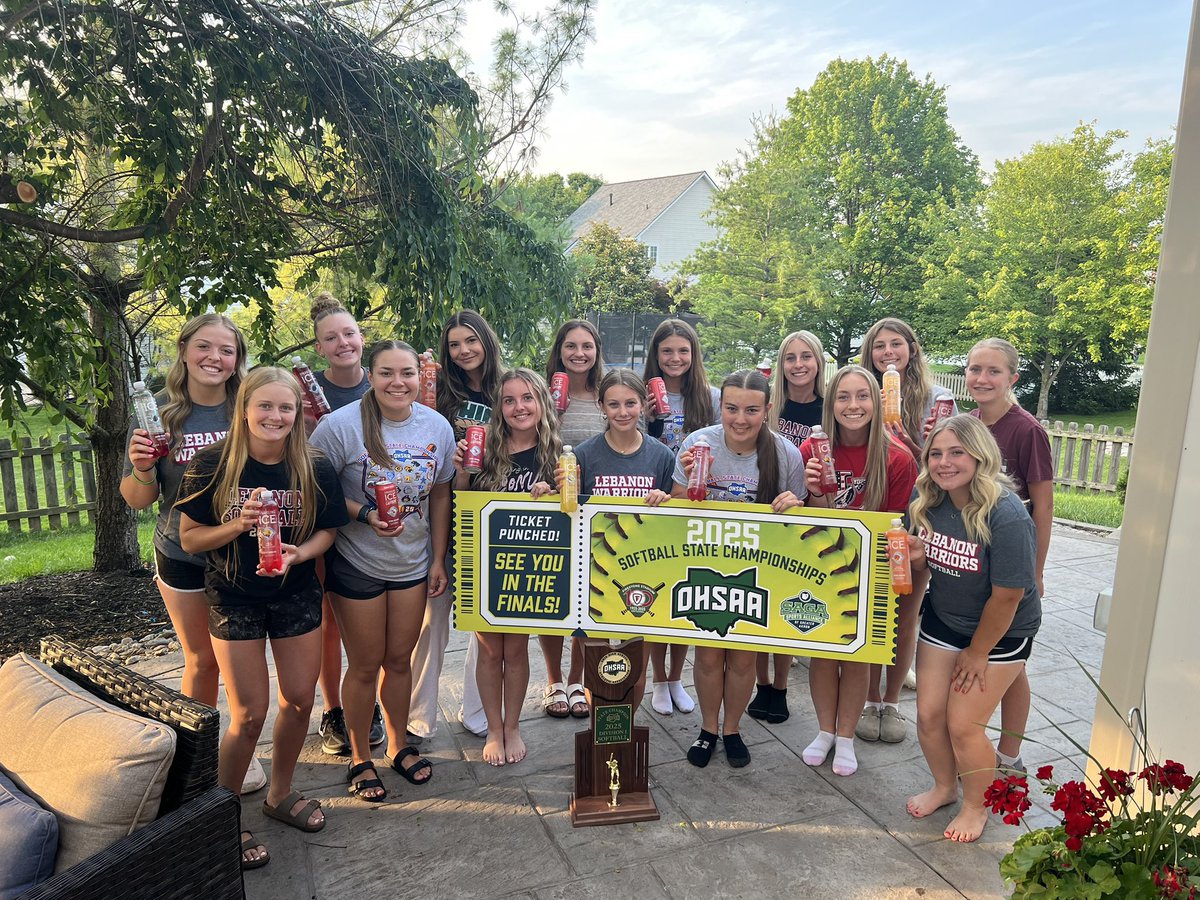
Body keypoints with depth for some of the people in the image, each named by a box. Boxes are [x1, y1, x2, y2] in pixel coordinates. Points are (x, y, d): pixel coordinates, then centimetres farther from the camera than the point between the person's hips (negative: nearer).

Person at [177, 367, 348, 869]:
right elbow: (189, 539, -8)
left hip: (297, 595, 3)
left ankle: (280, 795, 36)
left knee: (299, 701, 11)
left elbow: (327, 530, 1)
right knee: (249, 715, 1)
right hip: (233, 597, -2)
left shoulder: (314, 469, -9)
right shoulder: (213, 466, -13)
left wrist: (299, 553, -20)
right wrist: (238, 525, -26)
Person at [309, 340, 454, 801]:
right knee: (365, 665, 10)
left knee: (399, 660, 16)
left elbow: (440, 496, 4)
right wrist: (365, 514, -25)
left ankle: (399, 745, 38)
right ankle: (360, 758, 32)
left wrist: (439, 560, 4)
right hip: (356, 565, -3)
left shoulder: (437, 427, -5)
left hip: (413, 564, 3)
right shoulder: (341, 425, -18)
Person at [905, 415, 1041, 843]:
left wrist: (977, 653, -10)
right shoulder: (925, 501, -11)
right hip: (942, 620, 5)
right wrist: (916, 558, -22)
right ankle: (944, 786, 38)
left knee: (963, 725, -1)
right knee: (929, 714, 8)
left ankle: (976, 805, 29)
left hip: (1001, 632, -5)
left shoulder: (1006, 516, -30)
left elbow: (1007, 597, -22)